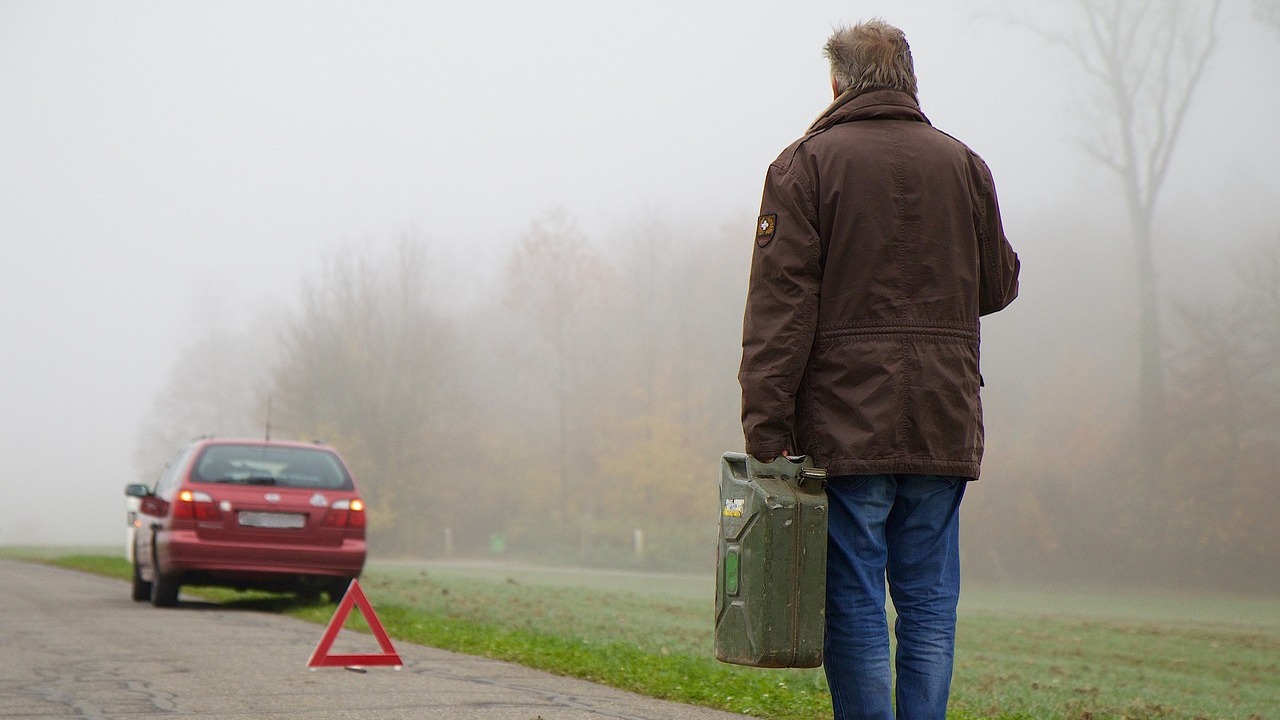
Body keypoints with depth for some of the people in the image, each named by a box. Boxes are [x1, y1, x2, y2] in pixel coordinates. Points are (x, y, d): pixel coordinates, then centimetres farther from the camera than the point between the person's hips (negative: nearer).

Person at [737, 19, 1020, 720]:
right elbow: (998, 286, 15)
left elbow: (780, 302, -9)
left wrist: (766, 425, -10)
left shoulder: (807, 163, -3)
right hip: (943, 426, 3)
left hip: (845, 425, -3)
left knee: (854, 605, 1)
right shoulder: (963, 165, 8)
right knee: (928, 601, 9)